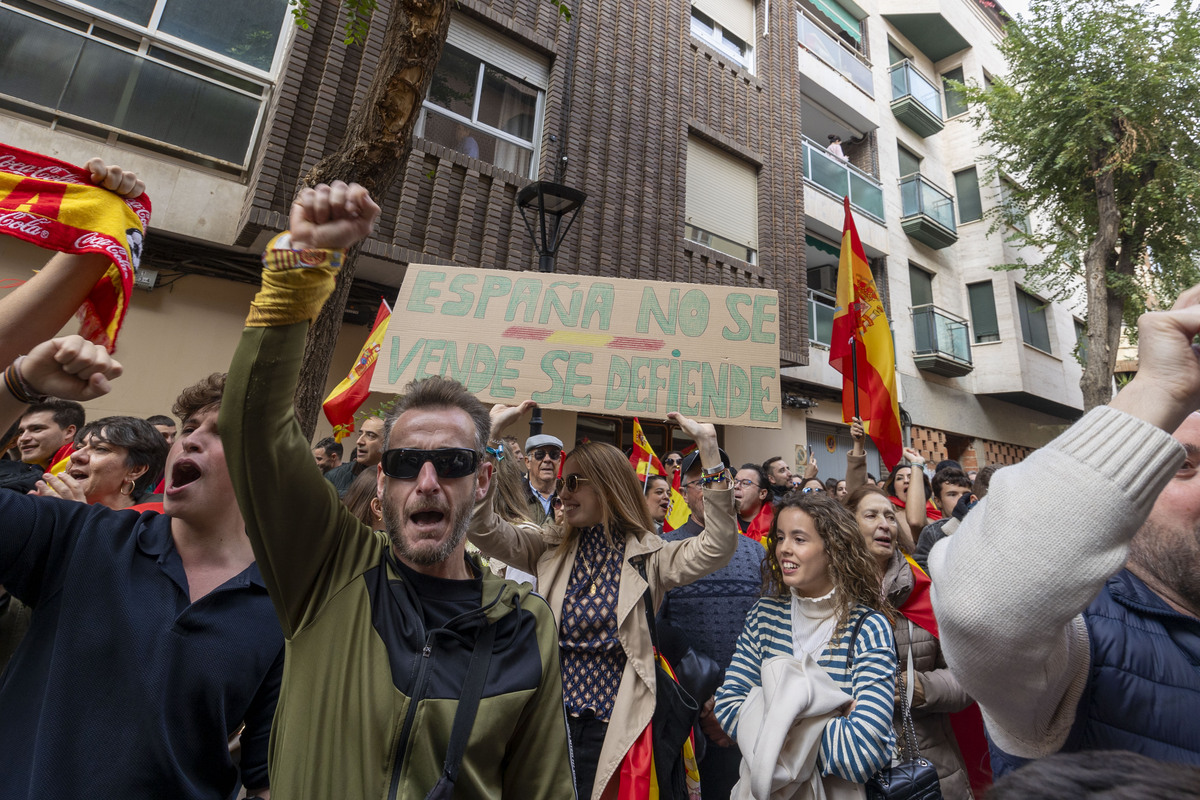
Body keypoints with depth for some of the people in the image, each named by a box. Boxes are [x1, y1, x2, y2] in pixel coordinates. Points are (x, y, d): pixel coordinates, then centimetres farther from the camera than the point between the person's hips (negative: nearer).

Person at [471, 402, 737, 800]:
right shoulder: (550, 549, 0)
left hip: (612, 726, -2)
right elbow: (483, 526, -10)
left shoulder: (649, 556, -7)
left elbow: (717, 547, -22)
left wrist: (709, 449, -30)